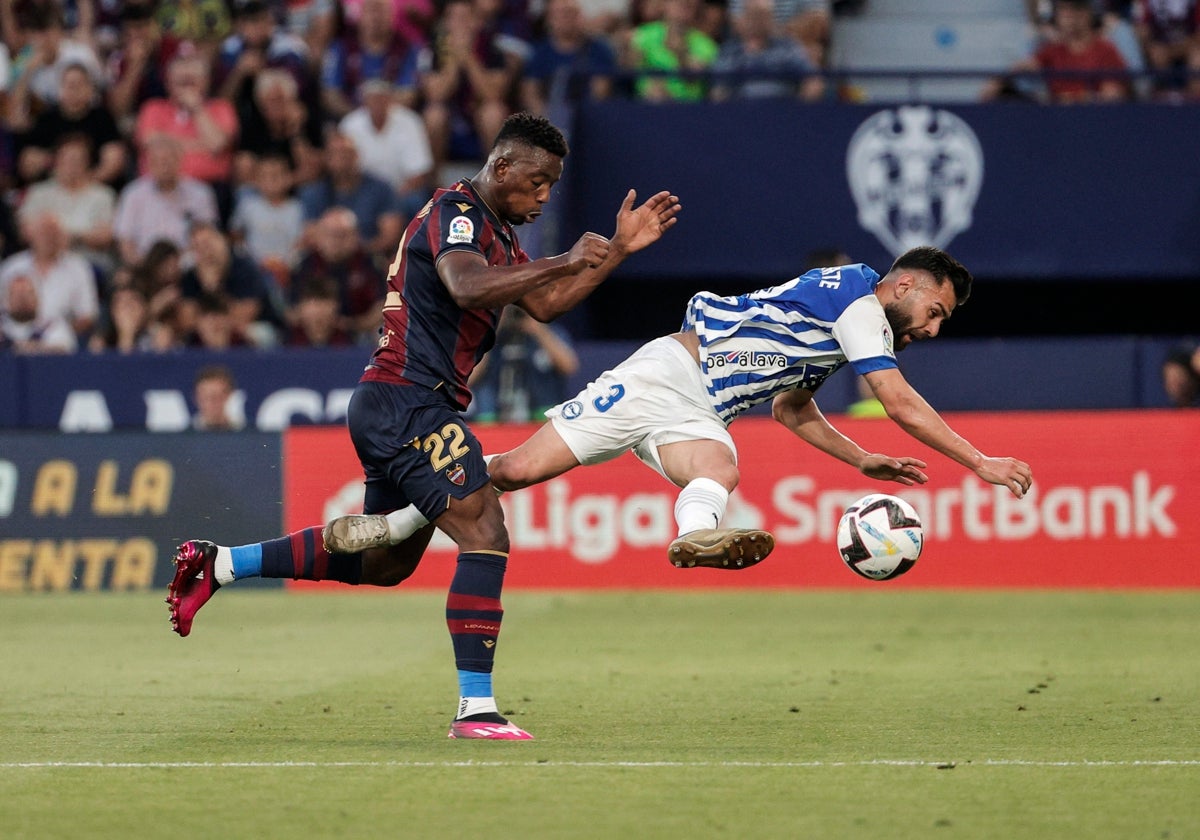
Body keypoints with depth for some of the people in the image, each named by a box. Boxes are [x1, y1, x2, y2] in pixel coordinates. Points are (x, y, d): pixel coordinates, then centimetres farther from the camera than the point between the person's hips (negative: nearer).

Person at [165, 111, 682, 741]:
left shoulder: (495, 230, 20)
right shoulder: (454, 212, -12)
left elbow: (543, 304, 21)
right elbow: (467, 287, -31)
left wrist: (619, 250, 14)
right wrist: (563, 262, -33)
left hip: (390, 408, 11)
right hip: (408, 401, -11)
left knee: (384, 560, 20)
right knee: (486, 537, -16)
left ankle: (218, 564, 23)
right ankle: (475, 708, -19)